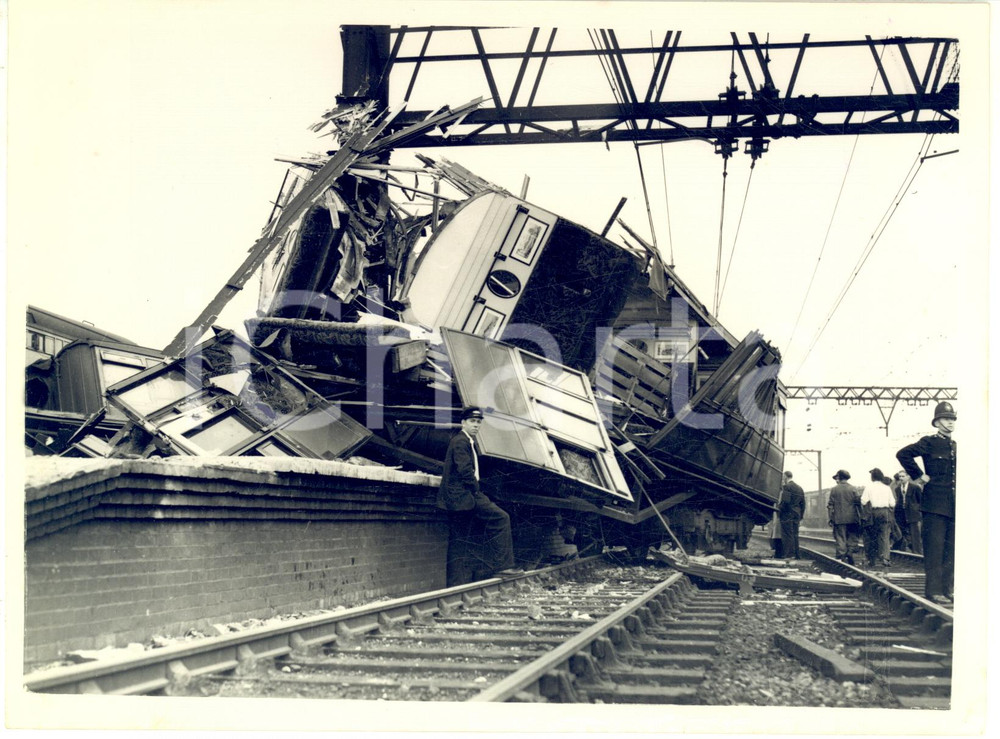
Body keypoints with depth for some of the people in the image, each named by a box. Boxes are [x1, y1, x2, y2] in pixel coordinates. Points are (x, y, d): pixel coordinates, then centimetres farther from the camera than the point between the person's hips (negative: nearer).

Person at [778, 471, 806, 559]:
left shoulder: (786, 487, -10)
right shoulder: (799, 488, 15)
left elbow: (785, 501, -19)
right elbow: (803, 503, 17)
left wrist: (779, 512, -9)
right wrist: (801, 515, 21)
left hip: (787, 514, -8)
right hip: (796, 515, 8)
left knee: (787, 535, -7)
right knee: (795, 534, 10)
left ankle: (789, 554, -10)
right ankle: (796, 555, 11)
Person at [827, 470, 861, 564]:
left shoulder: (834, 489, -1)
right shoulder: (853, 489, -1)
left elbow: (830, 505, 0)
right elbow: (858, 503, -1)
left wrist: (831, 518, 6)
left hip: (839, 519, 0)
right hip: (852, 518, 0)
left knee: (840, 539, 4)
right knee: (852, 538, 9)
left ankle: (841, 557, 2)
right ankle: (850, 554, -7)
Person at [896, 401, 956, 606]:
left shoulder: (956, 447, 16)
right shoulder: (929, 443, -4)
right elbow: (903, 454, -14)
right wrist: (919, 475, -11)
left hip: (954, 506, 7)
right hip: (934, 505, -6)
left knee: (951, 550, 8)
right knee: (934, 549, -7)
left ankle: (948, 589, 14)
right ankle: (934, 591, -6)